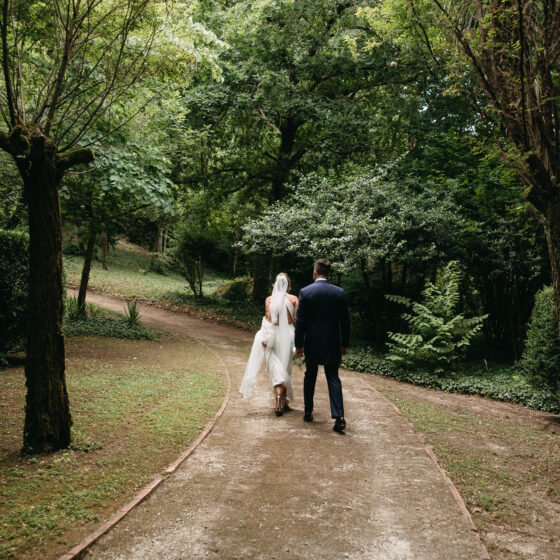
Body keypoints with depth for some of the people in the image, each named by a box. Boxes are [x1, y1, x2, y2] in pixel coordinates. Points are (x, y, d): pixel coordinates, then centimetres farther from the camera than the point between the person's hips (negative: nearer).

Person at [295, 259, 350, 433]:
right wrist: (345, 344, 10)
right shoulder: (339, 292, -4)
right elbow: (345, 321, 0)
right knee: (333, 378, 5)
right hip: (332, 343, 1)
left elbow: (300, 321, -7)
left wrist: (298, 345, 1)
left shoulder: (305, 292, -8)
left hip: (311, 342, 0)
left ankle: (308, 412, 24)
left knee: (310, 376, 15)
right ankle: (339, 417, -6)